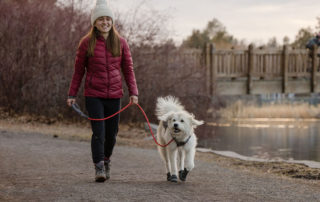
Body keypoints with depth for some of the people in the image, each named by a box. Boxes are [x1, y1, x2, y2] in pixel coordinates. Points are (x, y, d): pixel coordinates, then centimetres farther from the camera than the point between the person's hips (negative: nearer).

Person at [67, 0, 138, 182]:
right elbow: (79, 70, 4)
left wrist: (133, 92, -2)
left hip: (114, 95, 2)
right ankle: (99, 168, -6)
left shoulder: (120, 43, 5)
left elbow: (128, 69, 7)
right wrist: (72, 94, 2)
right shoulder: (87, 43, 0)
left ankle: (106, 160, 34)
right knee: (98, 132, -10)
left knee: (112, 133, 10)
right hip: (93, 95, -2)